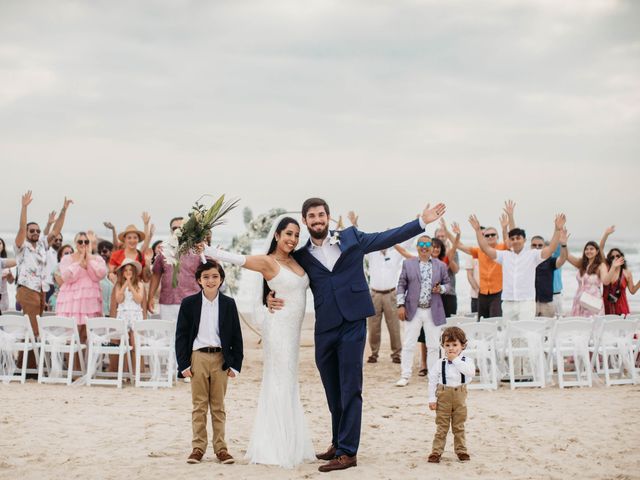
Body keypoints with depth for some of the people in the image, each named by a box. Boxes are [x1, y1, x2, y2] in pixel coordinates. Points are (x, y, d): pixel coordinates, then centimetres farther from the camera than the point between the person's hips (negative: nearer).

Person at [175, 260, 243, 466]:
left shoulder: (228, 304, 3)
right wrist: (184, 363, -5)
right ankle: (198, 447, 11)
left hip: (220, 359, 1)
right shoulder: (189, 303, 0)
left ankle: (220, 447, 13)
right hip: (197, 357, -1)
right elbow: (181, 335, 1)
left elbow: (236, 336, 5)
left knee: (218, 406, 7)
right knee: (199, 405, 4)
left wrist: (235, 364, 0)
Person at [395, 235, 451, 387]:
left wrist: (441, 289, -9)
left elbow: (447, 283, 14)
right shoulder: (408, 264, 5)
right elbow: (401, 285, 5)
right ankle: (405, 376, 7)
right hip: (413, 310, -1)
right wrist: (401, 305, -3)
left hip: (433, 311, 1)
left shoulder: (441, 266, 7)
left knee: (433, 346, 4)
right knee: (408, 345, 0)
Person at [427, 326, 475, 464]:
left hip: (459, 397, 1)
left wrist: (456, 360, -21)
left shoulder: (466, 361, -4)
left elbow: (470, 371, -25)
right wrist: (432, 398, -6)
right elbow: (432, 379, -2)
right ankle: (436, 451, 8)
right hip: (443, 397, -1)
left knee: (459, 426, 12)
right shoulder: (441, 363, -5)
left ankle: (461, 451, 22)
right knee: (442, 426, 4)